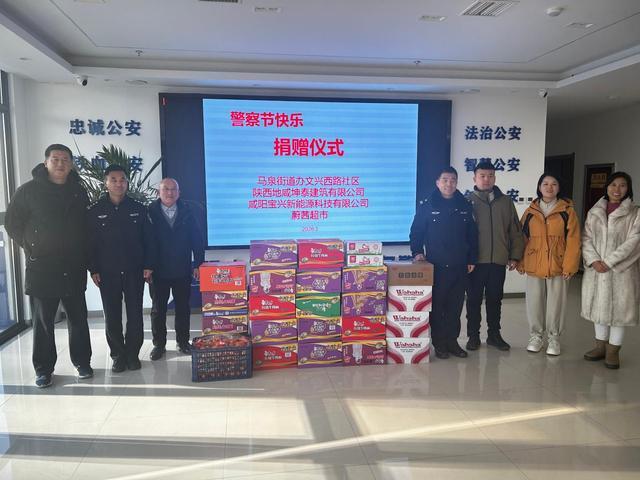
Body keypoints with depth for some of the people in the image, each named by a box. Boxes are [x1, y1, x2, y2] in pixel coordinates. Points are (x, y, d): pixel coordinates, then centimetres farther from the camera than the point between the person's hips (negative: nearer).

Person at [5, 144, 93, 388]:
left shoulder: (79, 192, 6)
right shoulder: (29, 190, -2)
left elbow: (87, 225, 15)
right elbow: (12, 223, 4)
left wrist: (83, 254, 7)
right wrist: (31, 248, 1)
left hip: (74, 269, 2)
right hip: (40, 269, -2)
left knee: (78, 318, 8)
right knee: (42, 321, 6)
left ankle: (82, 362, 21)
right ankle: (43, 369, 18)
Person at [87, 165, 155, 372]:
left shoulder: (138, 208, 3)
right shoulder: (94, 211, 1)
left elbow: (148, 239, 4)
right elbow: (90, 243, 2)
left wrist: (148, 265, -2)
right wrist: (93, 270, -3)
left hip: (134, 271, 0)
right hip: (107, 273, 0)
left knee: (135, 314, 4)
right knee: (112, 316, 6)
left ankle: (132, 354, 18)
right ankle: (118, 355, 19)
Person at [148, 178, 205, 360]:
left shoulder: (187, 211, -1)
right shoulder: (150, 212, -6)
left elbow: (197, 239, 0)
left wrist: (198, 264, -4)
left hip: (182, 270, 1)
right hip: (158, 270, -1)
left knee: (183, 307, 11)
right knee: (158, 308, 10)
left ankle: (183, 341, 24)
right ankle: (159, 344, 23)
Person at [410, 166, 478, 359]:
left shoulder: (465, 206, 7)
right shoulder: (427, 206, -1)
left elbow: (472, 235, 11)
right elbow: (416, 233, 2)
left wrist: (472, 259, 8)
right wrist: (417, 252, -9)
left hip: (459, 267, 3)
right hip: (436, 266, -3)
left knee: (455, 306, 9)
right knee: (436, 305, 3)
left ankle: (452, 340, 21)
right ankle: (439, 343, 14)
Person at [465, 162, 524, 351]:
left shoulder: (505, 201, 8)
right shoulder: (468, 201, -1)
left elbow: (516, 232, 10)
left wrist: (515, 256, 4)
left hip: (498, 261, 3)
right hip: (475, 261, -2)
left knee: (495, 300, 13)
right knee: (474, 300, 7)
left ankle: (494, 334, 27)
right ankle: (473, 335, 19)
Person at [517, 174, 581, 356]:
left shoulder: (567, 211, -1)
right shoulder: (530, 211, 5)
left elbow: (573, 240, -6)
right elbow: (522, 238, 8)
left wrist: (569, 266, -11)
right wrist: (520, 262, 3)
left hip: (558, 266, -2)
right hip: (534, 266, 2)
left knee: (556, 304, 6)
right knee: (534, 303, 8)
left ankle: (554, 337, 22)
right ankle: (536, 335, 24)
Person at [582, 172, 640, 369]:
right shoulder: (594, 211, 8)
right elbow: (586, 238, 3)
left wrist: (609, 262, -16)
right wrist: (594, 261, -12)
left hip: (621, 269, -3)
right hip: (596, 269, 3)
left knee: (619, 307, 1)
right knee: (599, 306, 11)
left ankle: (613, 350, 13)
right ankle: (601, 345, 25)